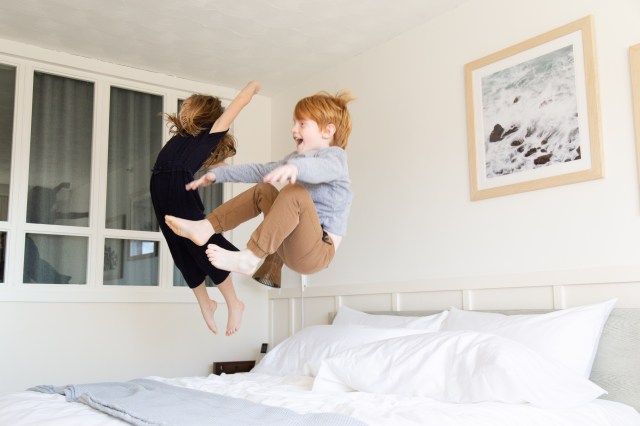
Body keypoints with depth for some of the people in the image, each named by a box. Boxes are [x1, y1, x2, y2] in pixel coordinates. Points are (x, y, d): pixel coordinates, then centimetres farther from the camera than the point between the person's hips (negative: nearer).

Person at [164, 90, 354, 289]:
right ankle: (205, 228, -3)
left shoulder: (335, 155, -8)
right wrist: (217, 174, 12)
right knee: (264, 190, 7)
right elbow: (258, 170, 18)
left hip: (318, 251, -8)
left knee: (295, 192, -31)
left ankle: (249, 259, -31)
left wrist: (295, 166, -54)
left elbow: (323, 168, -33)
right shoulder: (295, 157, 18)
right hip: (290, 246, 8)